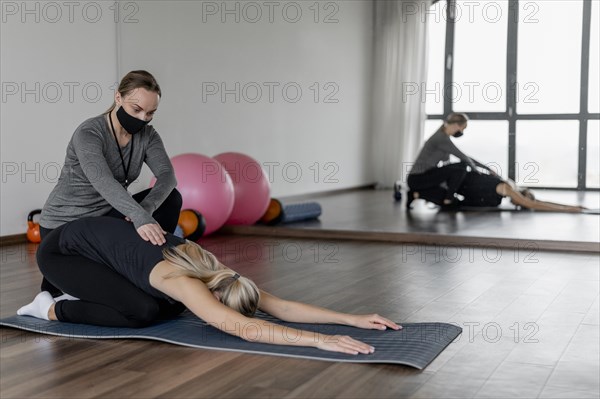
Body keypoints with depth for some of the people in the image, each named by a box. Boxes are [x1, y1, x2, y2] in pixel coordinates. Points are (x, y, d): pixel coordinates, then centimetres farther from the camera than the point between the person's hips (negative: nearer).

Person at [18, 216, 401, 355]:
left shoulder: (217, 273, -12)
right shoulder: (184, 283, -35)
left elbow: (281, 306, -15)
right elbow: (243, 329, -48)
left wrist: (352, 319, -23)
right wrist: (320, 341, -53)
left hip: (100, 237, 8)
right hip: (62, 249, -8)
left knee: (170, 307, 0)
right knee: (144, 311, -22)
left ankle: (84, 297, 17)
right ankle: (53, 309, 0)